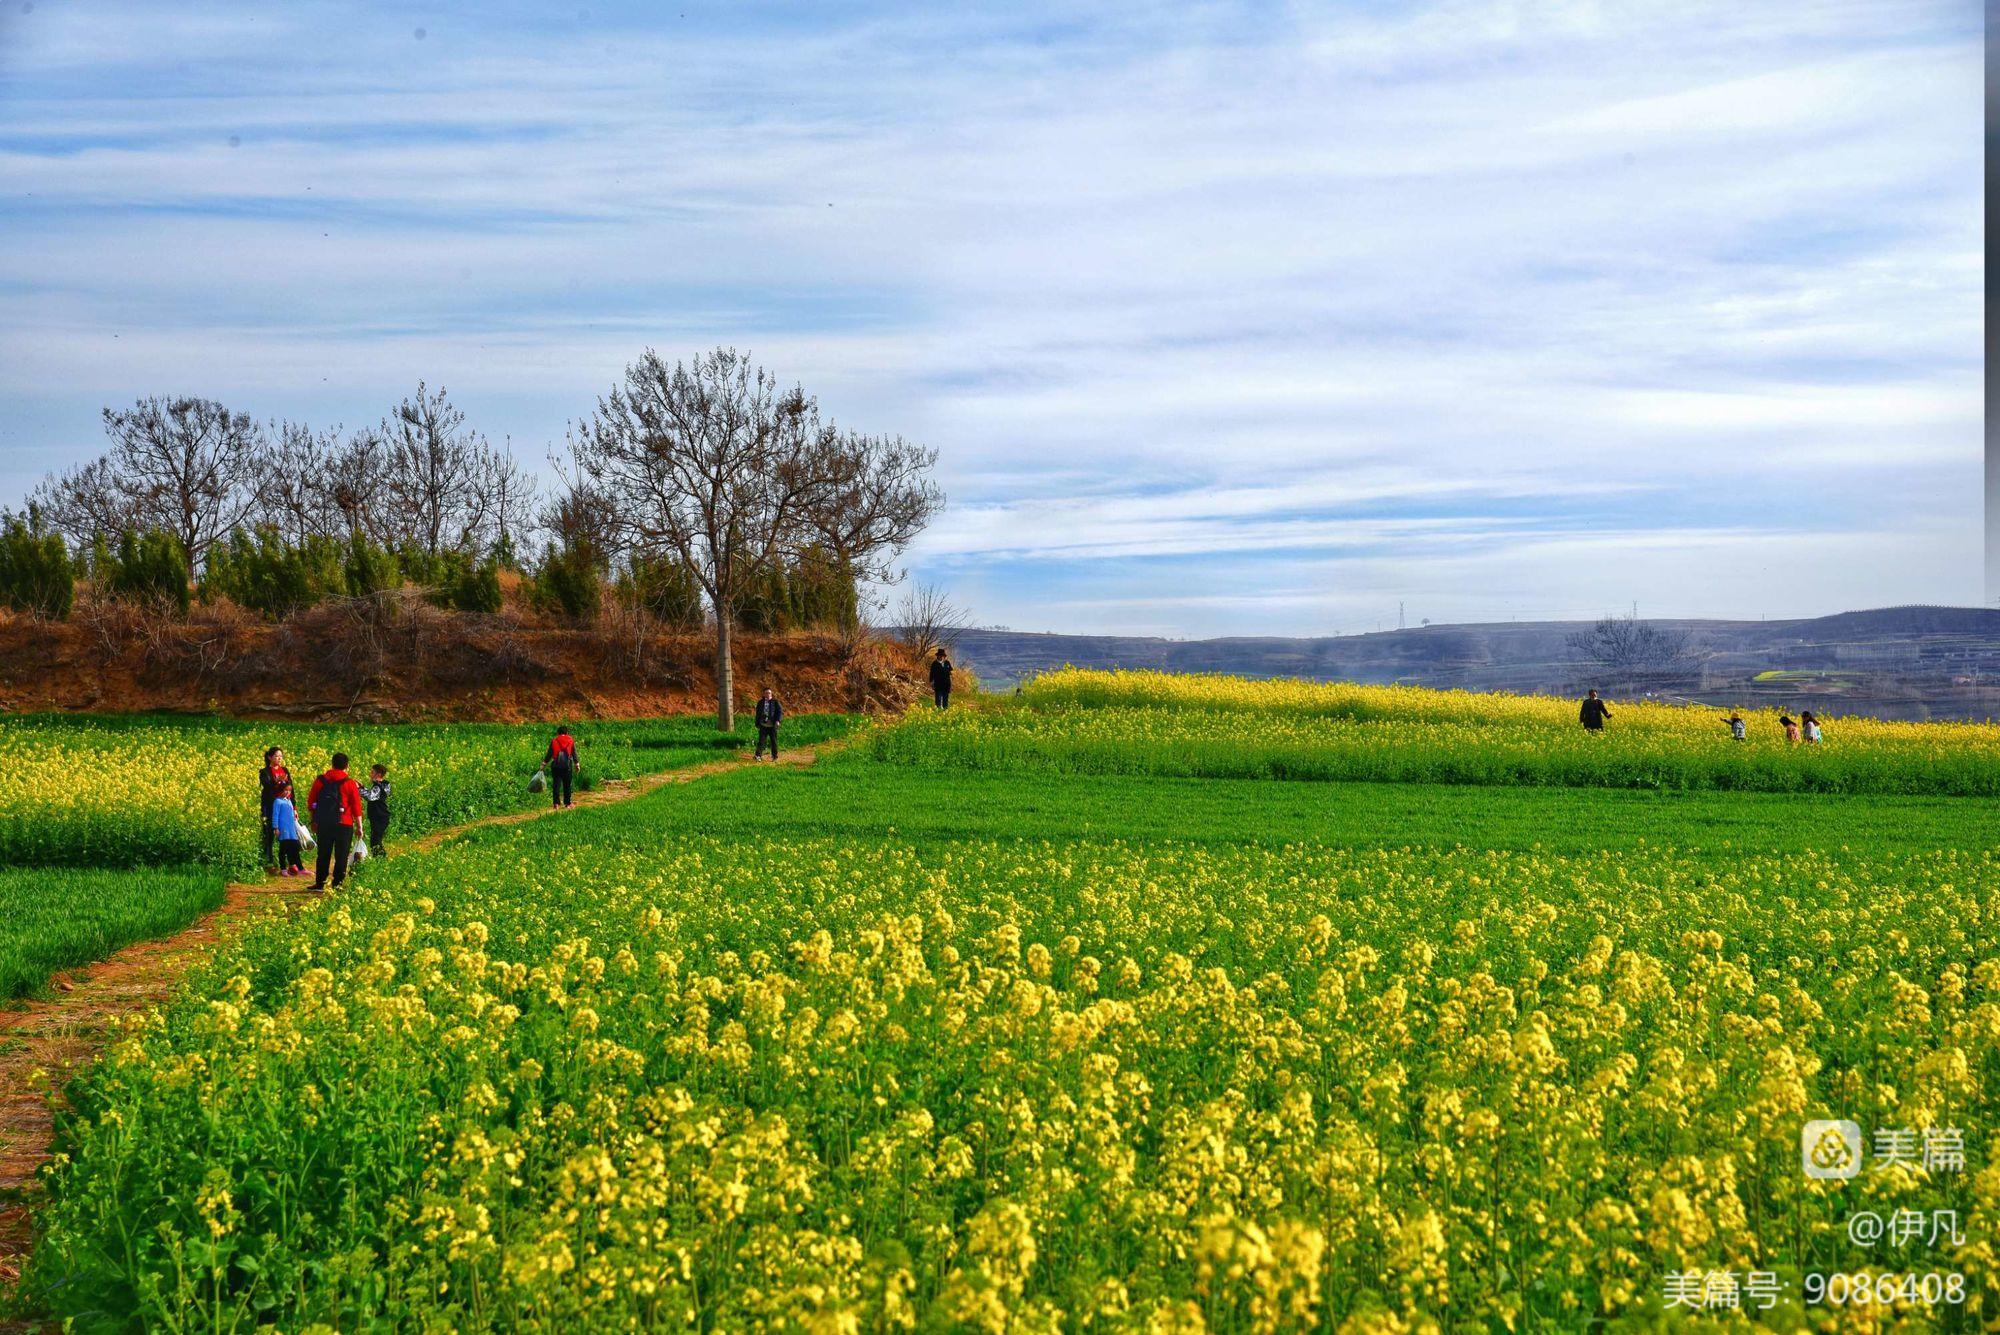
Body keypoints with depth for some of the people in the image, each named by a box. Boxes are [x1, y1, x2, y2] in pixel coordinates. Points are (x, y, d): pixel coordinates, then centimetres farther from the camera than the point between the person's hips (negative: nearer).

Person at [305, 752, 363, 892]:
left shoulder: (320, 781, 3)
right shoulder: (350, 784, -5)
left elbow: (311, 802, 8)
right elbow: (357, 807, -5)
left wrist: (314, 821, 19)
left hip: (323, 824, 3)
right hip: (344, 825, -3)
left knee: (323, 854, 13)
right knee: (341, 856, 4)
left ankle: (320, 883, 15)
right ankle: (337, 884, 1)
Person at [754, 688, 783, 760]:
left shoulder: (775, 702, 2)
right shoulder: (760, 703, 10)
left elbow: (780, 711, -3)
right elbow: (758, 714, 17)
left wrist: (778, 720, -19)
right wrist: (757, 724, 13)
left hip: (773, 725, -1)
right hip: (763, 725, 1)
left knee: (774, 740, 5)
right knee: (761, 740, -8)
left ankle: (774, 756, 17)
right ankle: (758, 755, -12)